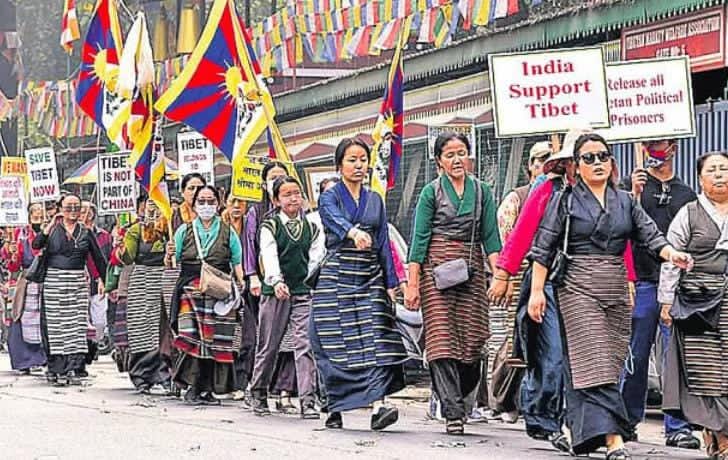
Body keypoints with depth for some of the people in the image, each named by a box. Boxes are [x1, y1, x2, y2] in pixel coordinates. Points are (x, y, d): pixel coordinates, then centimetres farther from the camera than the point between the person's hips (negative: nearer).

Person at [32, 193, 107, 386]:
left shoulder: (85, 233, 9)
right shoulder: (52, 230, 4)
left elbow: (98, 258, 14)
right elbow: (36, 245, -13)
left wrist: (104, 280, 8)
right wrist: (50, 226, -12)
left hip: (78, 282, 1)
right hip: (54, 281, -1)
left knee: (77, 326, -5)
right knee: (56, 326, -2)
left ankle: (73, 370, -4)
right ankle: (57, 370, 3)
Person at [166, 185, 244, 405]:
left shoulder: (228, 232, 13)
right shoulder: (184, 231, 14)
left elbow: (237, 264, 8)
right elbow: (171, 264, 14)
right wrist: (169, 256, -9)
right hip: (190, 291, 0)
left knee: (217, 341, -5)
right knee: (191, 338, -13)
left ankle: (209, 389, 1)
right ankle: (192, 388, -9)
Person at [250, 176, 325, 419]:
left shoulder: (312, 228, 12)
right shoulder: (269, 227, 2)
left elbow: (316, 257, 7)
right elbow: (269, 257, -13)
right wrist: (277, 282, -29)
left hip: (304, 293, 1)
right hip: (275, 292, -1)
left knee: (305, 345, -8)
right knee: (268, 346, 7)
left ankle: (308, 401, -12)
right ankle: (259, 393, 25)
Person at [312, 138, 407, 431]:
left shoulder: (375, 200, 15)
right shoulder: (330, 197, 1)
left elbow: (384, 244, 14)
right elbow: (336, 220, -22)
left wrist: (391, 283, 5)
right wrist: (354, 233, -45)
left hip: (370, 279, 3)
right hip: (336, 278, -3)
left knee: (375, 340, -12)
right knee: (336, 344, -3)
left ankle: (378, 406, -22)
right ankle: (334, 409, 8)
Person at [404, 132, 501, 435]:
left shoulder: (482, 191, 10)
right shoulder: (431, 192, 2)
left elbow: (490, 236, 7)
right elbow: (419, 238, -1)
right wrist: (412, 283, -8)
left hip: (472, 269, 3)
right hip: (437, 269, -3)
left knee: (473, 340, 0)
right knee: (442, 339, -9)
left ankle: (453, 399, 22)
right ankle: (453, 413, -12)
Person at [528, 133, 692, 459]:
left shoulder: (625, 201, 14)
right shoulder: (565, 200, 3)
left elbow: (649, 233, 3)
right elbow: (543, 248, 0)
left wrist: (671, 253, -17)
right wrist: (537, 290, -7)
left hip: (616, 290, 5)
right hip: (578, 288, -5)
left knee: (610, 364, 5)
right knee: (593, 363, -14)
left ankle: (581, 431, 17)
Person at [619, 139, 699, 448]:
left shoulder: (686, 194, 18)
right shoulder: (630, 185, 9)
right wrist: (634, 195, -13)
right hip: (642, 281, -2)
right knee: (636, 356, 3)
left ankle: (678, 427, -3)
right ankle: (628, 420, 14)